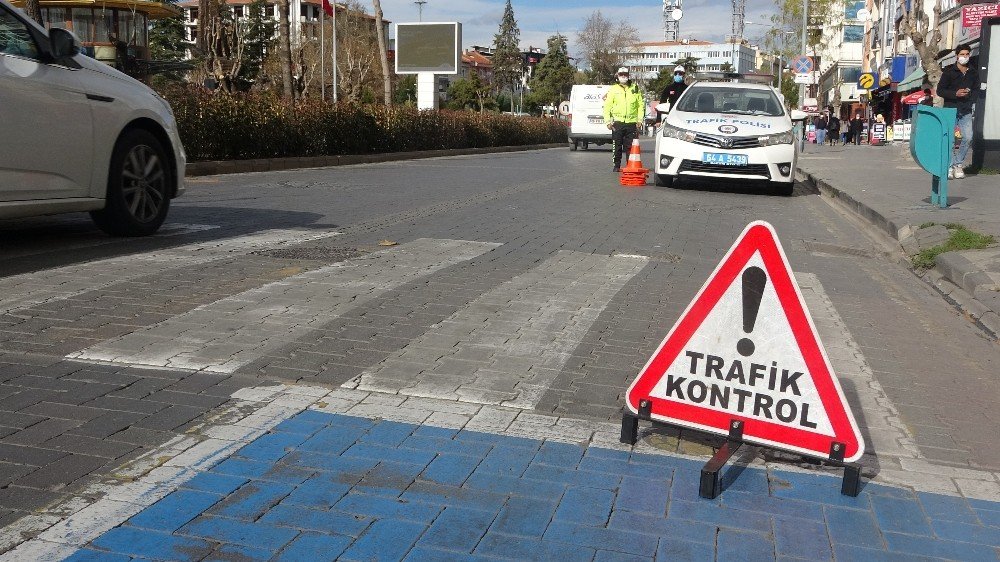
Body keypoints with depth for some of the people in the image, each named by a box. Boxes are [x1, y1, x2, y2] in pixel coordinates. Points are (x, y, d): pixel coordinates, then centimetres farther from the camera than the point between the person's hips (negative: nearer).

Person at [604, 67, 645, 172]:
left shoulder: (635, 89, 10)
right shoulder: (613, 89, 6)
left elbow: (641, 105, 12)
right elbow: (607, 106, 5)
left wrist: (640, 119, 2)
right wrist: (608, 121, -3)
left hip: (631, 122, 1)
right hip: (618, 122, -1)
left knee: (630, 146, 3)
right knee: (617, 146, 2)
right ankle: (617, 165, 9)